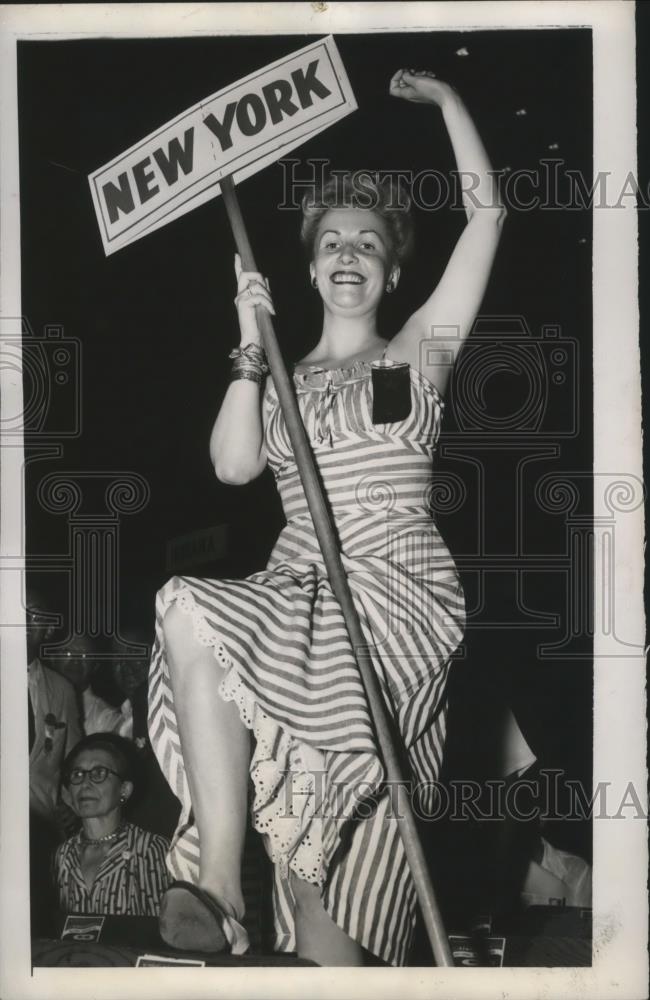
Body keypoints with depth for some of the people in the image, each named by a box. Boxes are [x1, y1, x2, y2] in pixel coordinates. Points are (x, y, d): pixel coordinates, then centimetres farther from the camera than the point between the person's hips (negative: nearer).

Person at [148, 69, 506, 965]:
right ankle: (219, 883, -25)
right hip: (298, 592, 3)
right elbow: (233, 464, 1)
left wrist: (446, 100, 11)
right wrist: (251, 347, -1)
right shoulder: (282, 378, 20)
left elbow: (486, 217, 7)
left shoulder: (418, 353, 13)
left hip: (400, 593, -2)